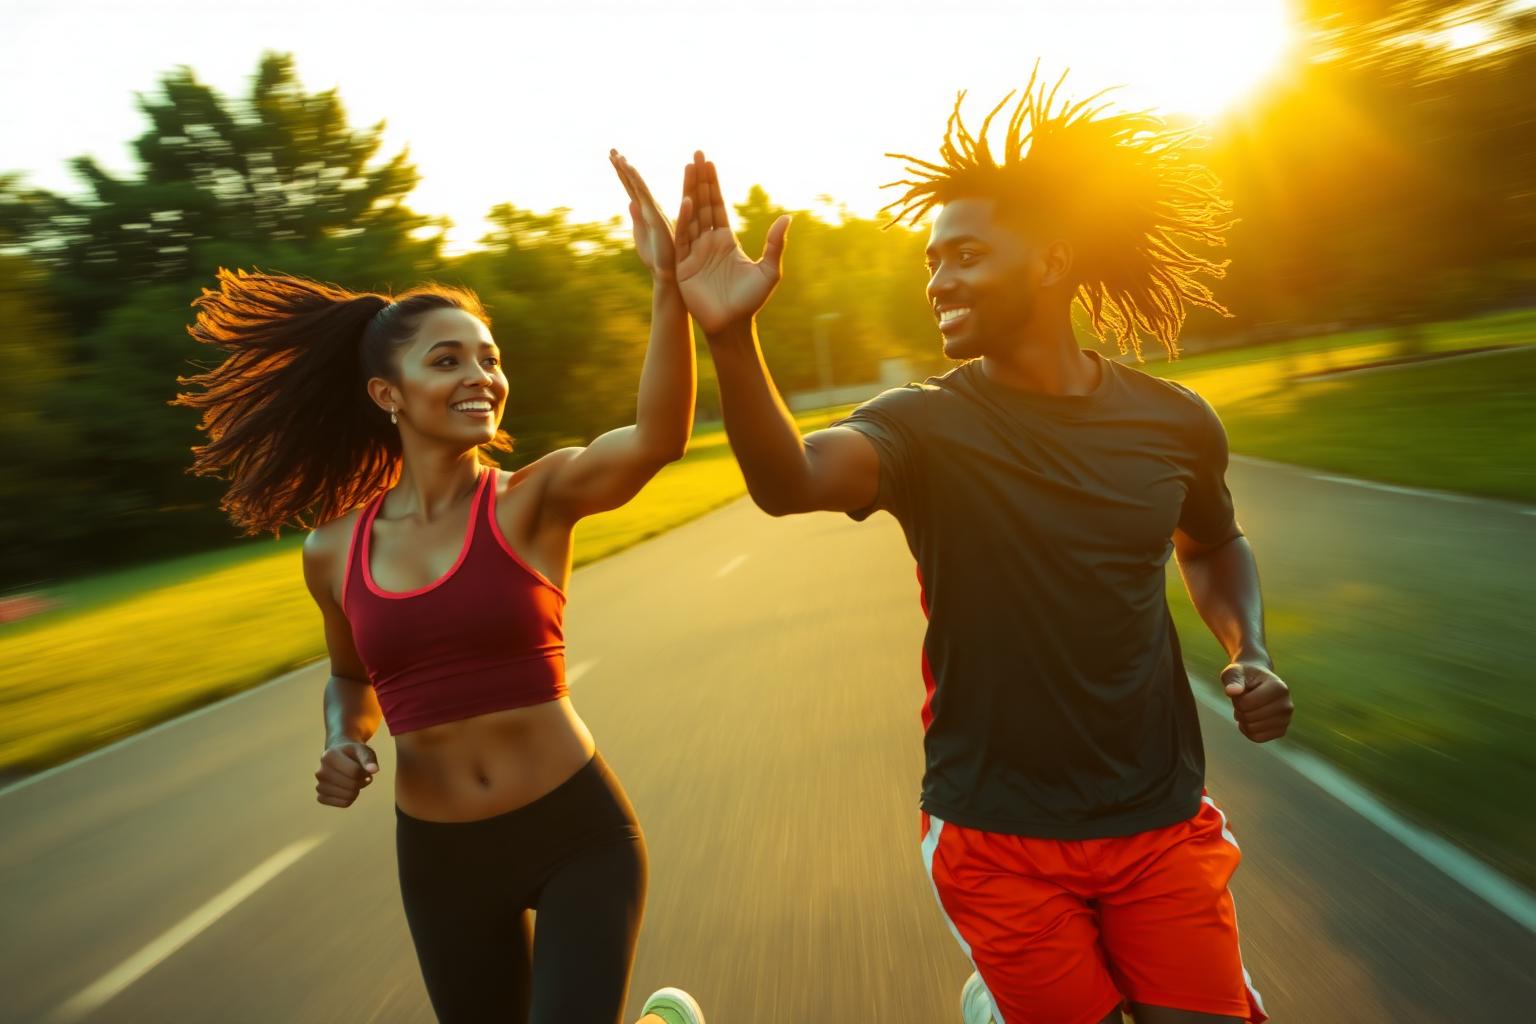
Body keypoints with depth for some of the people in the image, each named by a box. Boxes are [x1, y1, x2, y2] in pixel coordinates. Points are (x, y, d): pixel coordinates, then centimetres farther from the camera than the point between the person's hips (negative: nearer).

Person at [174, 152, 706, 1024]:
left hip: (579, 832, -4)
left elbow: (658, 439, -32)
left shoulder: (540, 496, -11)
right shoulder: (333, 552, -1)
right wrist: (343, 745, -3)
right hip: (438, 857, 4)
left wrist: (669, 284, -45)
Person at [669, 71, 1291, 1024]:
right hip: (997, 836, -2)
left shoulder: (1173, 422, -4)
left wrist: (1249, 652, -1)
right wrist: (731, 336, -49)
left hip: (1161, 820, 3)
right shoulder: (925, 426, -13)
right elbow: (792, 479, -34)